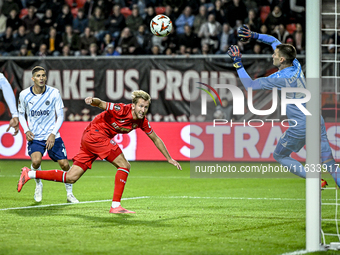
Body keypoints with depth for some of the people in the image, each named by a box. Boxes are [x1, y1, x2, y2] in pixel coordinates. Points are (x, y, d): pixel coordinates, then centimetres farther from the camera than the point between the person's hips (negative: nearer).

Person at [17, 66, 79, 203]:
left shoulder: (54, 93, -8)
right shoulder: (24, 95, -5)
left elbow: (60, 116, -2)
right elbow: (21, 114, 11)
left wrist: (53, 134, -14)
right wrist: (26, 131, -4)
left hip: (52, 136, 1)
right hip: (34, 136, 0)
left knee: (65, 164, -5)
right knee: (36, 161, -26)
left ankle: (69, 193, 17)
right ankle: (38, 185, 5)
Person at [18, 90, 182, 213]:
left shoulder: (142, 122, 5)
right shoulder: (121, 110, -17)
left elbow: (155, 139, 16)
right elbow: (101, 104, -24)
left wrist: (169, 158, 20)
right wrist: (93, 101, -48)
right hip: (95, 133, -8)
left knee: (71, 178, 3)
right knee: (124, 165, -14)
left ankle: (29, 174, 7)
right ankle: (116, 205, -15)